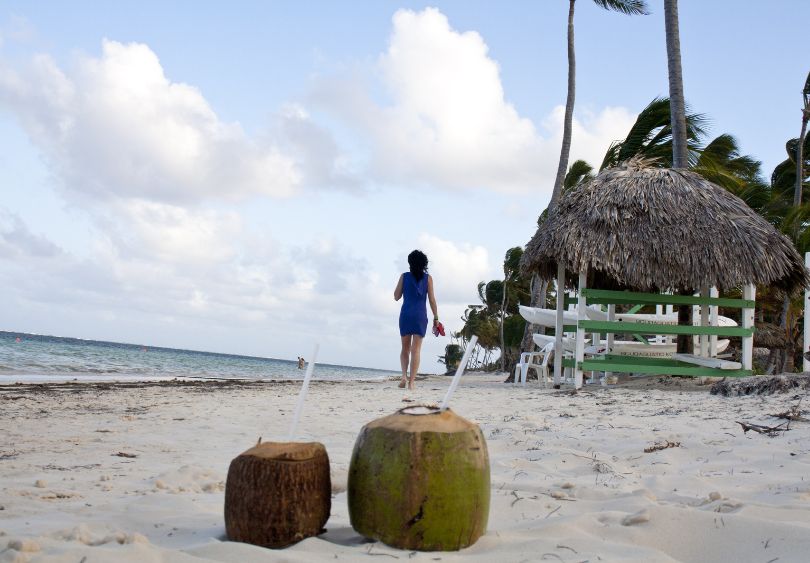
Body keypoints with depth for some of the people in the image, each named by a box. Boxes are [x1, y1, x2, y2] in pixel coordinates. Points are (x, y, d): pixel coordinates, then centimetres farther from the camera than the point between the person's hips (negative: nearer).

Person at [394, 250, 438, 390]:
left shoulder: (404, 276, 4)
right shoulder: (428, 278, 3)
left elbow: (396, 297, 8)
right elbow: (432, 300, 0)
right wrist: (436, 318, 5)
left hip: (405, 314, 1)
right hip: (420, 315, -1)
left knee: (405, 348, 13)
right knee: (416, 350, -1)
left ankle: (404, 376, -5)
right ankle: (411, 382, -7)